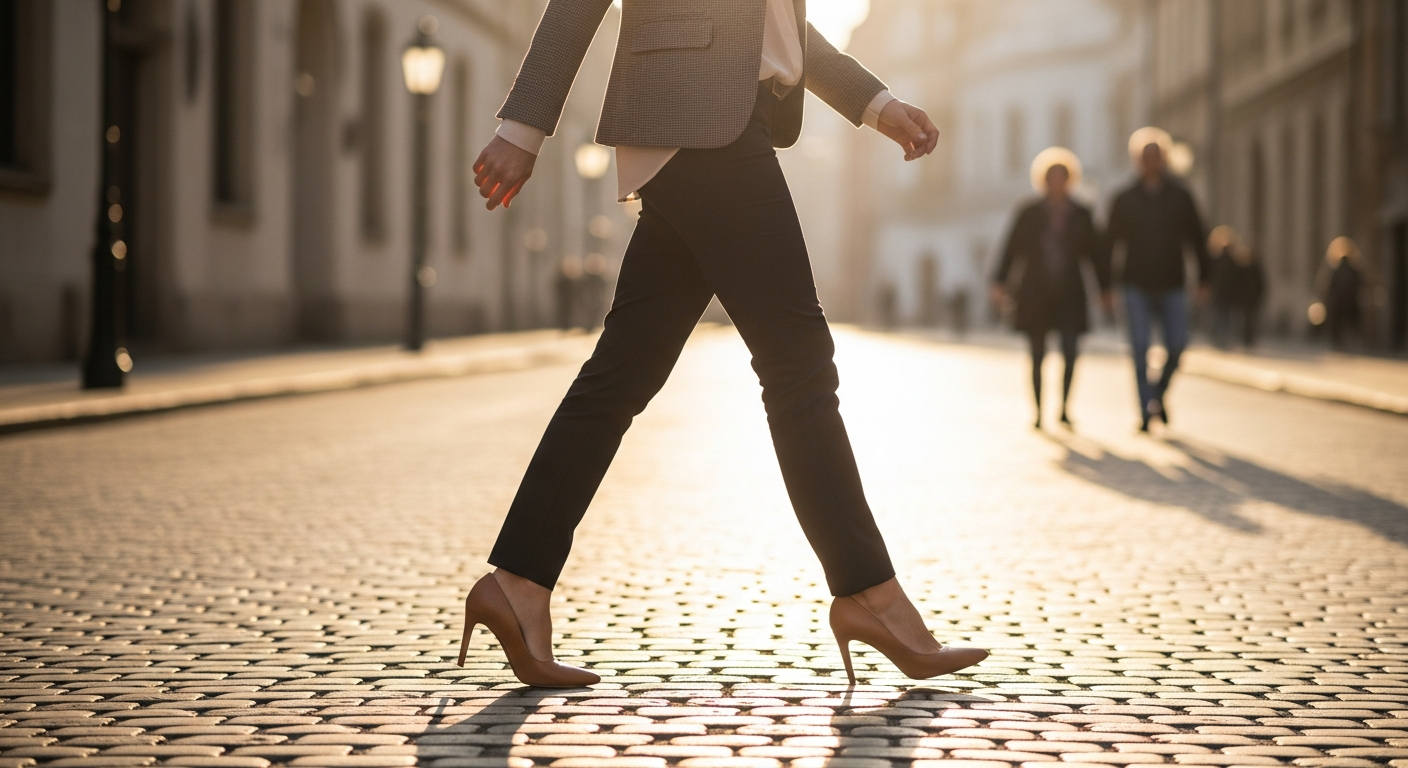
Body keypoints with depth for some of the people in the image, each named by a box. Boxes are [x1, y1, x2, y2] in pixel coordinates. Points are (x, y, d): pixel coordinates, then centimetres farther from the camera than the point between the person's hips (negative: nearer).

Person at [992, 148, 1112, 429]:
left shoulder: (1081, 216, 7)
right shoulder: (1029, 214, 3)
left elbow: (1095, 254, 10)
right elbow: (1011, 250, -1)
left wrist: (1105, 288, 6)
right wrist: (1000, 282, -11)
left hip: (1069, 294, 1)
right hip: (1035, 295, 0)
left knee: (1071, 352, -11)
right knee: (1038, 356, 2)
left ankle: (1065, 407, 7)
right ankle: (1038, 413, 12)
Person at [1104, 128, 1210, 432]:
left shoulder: (1180, 197, 7)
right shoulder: (1125, 200, 5)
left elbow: (1197, 239, 9)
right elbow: (1110, 243, 5)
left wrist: (1203, 278, 2)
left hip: (1172, 285, 1)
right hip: (1137, 287, -1)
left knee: (1177, 344, -6)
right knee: (1140, 347, -8)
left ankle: (1159, 393, 20)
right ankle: (1146, 411, -5)